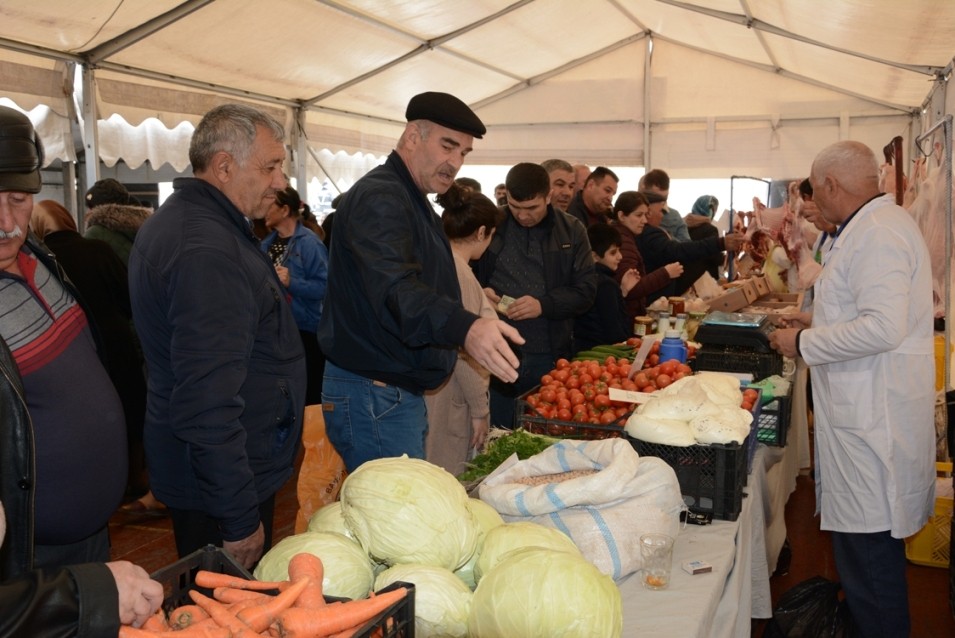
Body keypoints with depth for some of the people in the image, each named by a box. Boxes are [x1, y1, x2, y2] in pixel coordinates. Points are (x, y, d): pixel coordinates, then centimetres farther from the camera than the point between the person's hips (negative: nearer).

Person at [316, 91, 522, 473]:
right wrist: (464, 328, -51)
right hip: (373, 397, -11)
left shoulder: (412, 200, 17)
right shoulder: (378, 198, -18)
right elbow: (395, 289, -36)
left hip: (403, 393, 11)